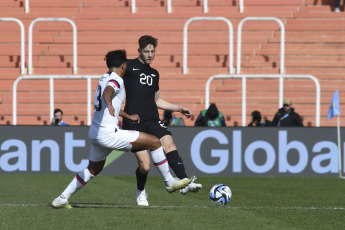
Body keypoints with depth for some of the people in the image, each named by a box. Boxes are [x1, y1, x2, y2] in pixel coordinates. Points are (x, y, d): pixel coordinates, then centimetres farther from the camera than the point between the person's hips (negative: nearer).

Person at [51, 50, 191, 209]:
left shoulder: (104, 79, 20)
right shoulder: (116, 80, -10)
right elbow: (107, 92, -34)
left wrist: (128, 116, 43)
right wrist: (109, 104, -55)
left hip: (95, 134, 10)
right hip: (108, 134, -10)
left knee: (93, 170, 27)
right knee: (154, 142, -6)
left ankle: (62, 199, 25)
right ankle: (170, 182, 0)